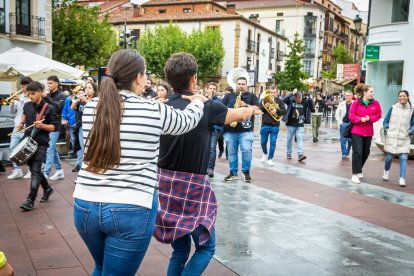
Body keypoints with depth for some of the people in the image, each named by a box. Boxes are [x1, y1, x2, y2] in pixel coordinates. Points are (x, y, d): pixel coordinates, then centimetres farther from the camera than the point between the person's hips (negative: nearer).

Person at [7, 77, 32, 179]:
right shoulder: (19, 97, 13)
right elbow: (12, 111, 13)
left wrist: (20, 99, -21)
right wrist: (12, 102, -5)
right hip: (17, 127, 7)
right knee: (13, 148, 7)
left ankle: (31, 171, 9)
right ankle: (17, 170, 15)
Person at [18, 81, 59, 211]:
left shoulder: (49, 108, -9)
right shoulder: (27, 106, 7)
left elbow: (55, 127, -9)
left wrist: (42, 125, -23)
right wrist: (21, 123, 15)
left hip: (40, 144, -6)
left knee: (35, 171, -8)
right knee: (34, 169, 16)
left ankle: (30, 201, -5)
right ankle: (47, 189, 37)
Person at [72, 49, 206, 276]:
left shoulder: (91, 107, 2)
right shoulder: (154, 111, -8)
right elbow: (189, 120, 11)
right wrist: (197, 101, 34)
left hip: (85, 205, 5)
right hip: (131, 210, -5)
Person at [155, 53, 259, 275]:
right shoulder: (207, 107, -9)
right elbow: (241, 114, 8)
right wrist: (250, 109, 31)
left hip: (165, 184, 5)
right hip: (192, 187, -5)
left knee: (180, 251, 19)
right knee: (206, 247, 13)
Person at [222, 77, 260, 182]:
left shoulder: (252, 96, 12)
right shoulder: (228, 96, 15)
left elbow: (257, 109, -1)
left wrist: (246, 105, -14)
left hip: (246, 130, -2)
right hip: (230, 130, 2)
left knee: (247, 150, -13)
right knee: (231, 152, 6)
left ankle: (246, 172, 4)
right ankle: (233, 173, 16)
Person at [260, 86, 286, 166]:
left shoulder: (280, 101, 2)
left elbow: (284, 111, -6)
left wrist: (276, 110, -22)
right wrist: (264, 107, -23)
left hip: (275, 126, -1)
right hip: (265, 125, 1)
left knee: (273, 142, -2)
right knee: (263, 142, 9)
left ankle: (270, 159, 9)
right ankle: (265, 154, 37)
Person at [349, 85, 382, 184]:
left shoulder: (375, 103, 2)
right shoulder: (356, 103, -8)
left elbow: (378, 115, 4)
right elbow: (351, 116, -7)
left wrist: (369, 118, -15)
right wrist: (360, 119, -23)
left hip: (368, 132, 4)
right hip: (357, 131, -4)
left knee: (366, 152, 13)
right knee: (357, 152, -10)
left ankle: (359, 170, 34)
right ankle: (355, 174, -4)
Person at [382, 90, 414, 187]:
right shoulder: (393, 108, 3)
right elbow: (386, 120, 10)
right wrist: (386, 129, -5)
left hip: (404, 139, 0)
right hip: (391, 137, 0)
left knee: (403, 158, -8)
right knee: (389, 157, 7)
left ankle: (402, 179, -8)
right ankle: (386, 172, 34)